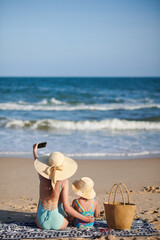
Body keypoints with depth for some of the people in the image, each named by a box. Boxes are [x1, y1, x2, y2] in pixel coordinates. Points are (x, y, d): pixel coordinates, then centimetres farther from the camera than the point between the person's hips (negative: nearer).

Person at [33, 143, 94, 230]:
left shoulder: (43, 177, -13)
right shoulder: (64, 182, -19)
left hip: (42, 223, 2)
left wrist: (34, 151, 31)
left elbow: (41, 165, 11)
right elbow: (66, 208, -20)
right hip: (59, 224, -1)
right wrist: (85, 219, -10)